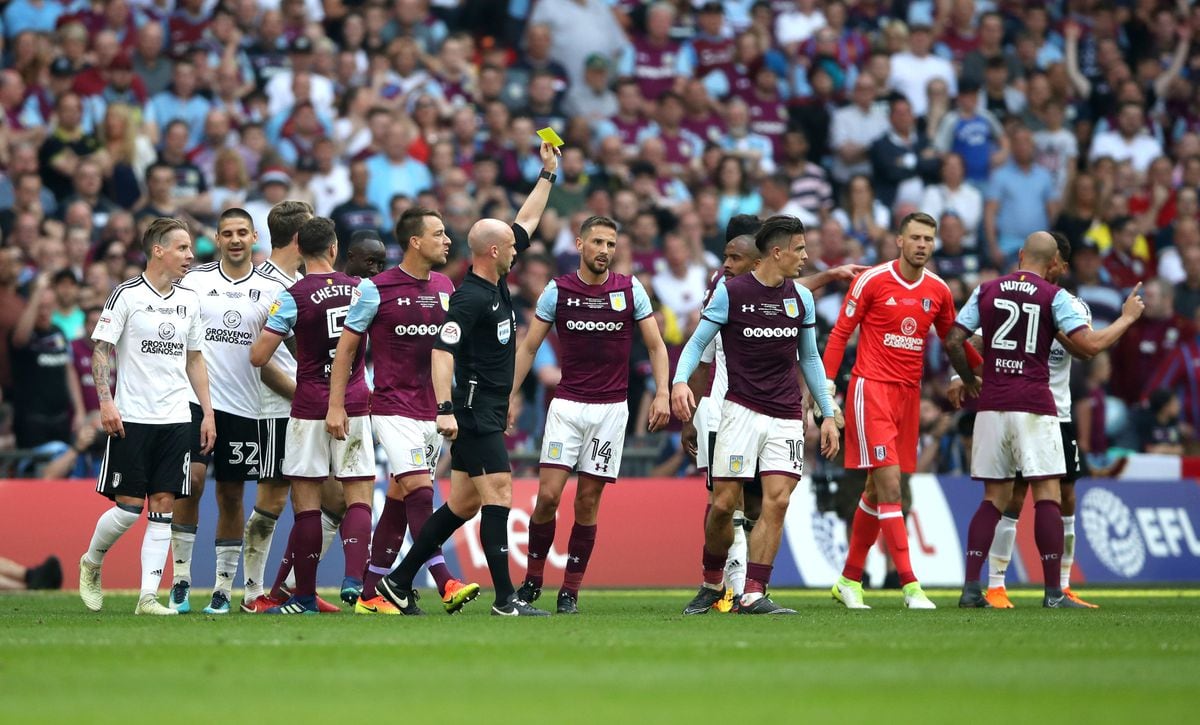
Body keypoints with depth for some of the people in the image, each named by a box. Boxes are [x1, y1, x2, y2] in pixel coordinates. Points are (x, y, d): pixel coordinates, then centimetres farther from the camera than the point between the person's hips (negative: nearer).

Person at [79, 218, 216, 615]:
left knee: (163, 507, -1)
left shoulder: (190, 300, 12)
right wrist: (106, 402, -16)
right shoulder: (127, 295, -5)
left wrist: (207, 412, 13)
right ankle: (90, 564, 22)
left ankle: (148, 596, -1)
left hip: (176, 419, 5)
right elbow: (101, 350, -5)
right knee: (128, 508, -5)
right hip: (132, 418, -5)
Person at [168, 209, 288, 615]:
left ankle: (224, 588, 13)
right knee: (191, 481, -16)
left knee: (231, 496, 6)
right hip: (196, 398, -1)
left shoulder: (272, 289, 6)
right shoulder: (194, 281, 4)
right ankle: (181, 580, -8)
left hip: (244, 406, 1)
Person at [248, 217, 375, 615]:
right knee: (358, 496, 4)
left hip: (310, 408, -3)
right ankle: (353, 578, -14)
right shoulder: (361, 290, 5)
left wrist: (265, 331, 11)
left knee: (306, 501, 2)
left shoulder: (293, 296, -9)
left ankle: (305, 596, 4)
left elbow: (258, 357, -9)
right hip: (355, 404, 3)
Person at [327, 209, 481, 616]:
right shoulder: (376, 289, -8)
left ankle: (370, 594, 11)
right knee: (420, 490, -17)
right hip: (394, 409, -6)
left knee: (399, 500, 7)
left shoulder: (445, 287, 10)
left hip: (433, 411, 6)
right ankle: (446, 585, -23)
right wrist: (336, 406, -5)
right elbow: (346, 347, -2)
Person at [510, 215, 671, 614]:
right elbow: (528, 346, 7)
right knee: (548, 494, -10)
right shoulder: (557, 290, 0)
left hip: (611, 407, 0)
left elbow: (656, 345, 5)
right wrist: (509, 395, 1)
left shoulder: (630, 289, 1)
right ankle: (532, 580, 7)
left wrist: (662, 393, -7)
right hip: (567, 405, 0)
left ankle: (571, 590, 8)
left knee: (588, 500, 1)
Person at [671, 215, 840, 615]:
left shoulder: (801, 297, 8)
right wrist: (680, 381, -20)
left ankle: (753, 594, -8)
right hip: (741, 411, -3)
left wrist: (828, 415, 15)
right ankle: (712, 583, 18)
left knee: (776, 502, -9)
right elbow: (698, 342, -1)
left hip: (786, 417, 3)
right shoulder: (730, 292, -4)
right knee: (723, 503, -5)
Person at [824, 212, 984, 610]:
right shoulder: (872, 280, -7)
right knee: (890, 486, -14)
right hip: (871, 388, -6)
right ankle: (910, 585, -17)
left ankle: (849, 580, 23)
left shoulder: (939, 290, 6)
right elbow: (840, 333, -2)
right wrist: (827, 385, -7)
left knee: (878, 490, 11)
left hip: (909, 393, 6)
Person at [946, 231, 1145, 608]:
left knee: (994, 498, 9)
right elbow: (1090, 344, -8)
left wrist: (970, 382, 20)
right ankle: (1053, 592, -5)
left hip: (992, 406, 4)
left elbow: (953, 342, 5)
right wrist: (1127, 317, 7)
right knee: (1047, 496, -1)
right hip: (1035, 407, -4)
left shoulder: (986, 291, 8)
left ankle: (971, 588, 1)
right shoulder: (1054, 297, -2)